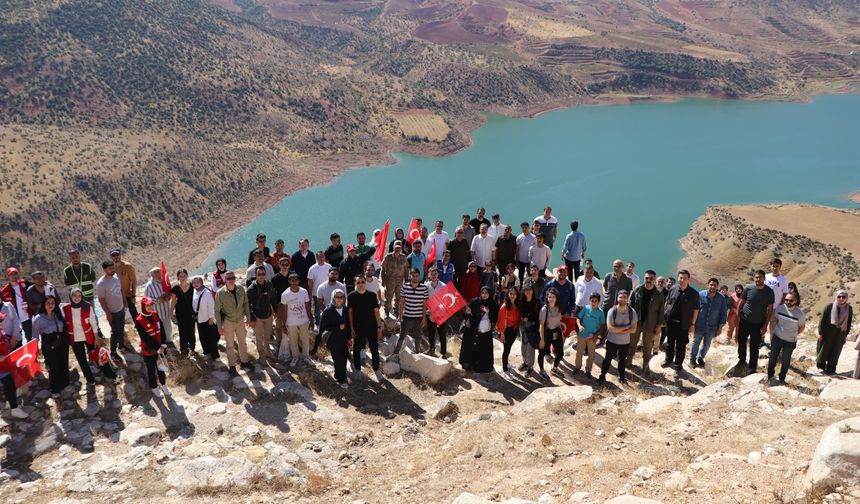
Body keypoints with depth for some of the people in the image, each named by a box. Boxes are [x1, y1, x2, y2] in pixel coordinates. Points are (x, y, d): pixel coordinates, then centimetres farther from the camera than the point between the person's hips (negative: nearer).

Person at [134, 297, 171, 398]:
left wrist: (163, 345, -14)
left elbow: (162, 330, -5)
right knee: (151, 369, 15)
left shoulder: (155, 314, -5)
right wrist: (157, 348, -21)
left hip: (160, 348, 5)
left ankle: (163, 384, 42)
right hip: (148, 350, -5)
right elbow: (145, 338, -23)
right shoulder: (139, 320, -23)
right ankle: (154, 387, 36)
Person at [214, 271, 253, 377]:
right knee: (230, 345, 9)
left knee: (242, 342, 18)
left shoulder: (241, 289, -9)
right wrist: (219, 326, -10)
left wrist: (248, 317, 5)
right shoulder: (220, 293, -17)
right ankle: (231, 366, 25)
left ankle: (244, 361, 36)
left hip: (240, 320, 3)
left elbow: (245, 303, 4)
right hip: (228, 322, -3)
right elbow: (217, 310, -10)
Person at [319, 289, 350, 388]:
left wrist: (349, 338, 13)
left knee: (344, 358, 11)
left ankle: (339, 375, 32)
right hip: (333, 341, -5)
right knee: (338, 360, -1)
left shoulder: (345, 310, 1)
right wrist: (338, 328, -20)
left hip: (344, 340, 5)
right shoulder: (328, 311, -14)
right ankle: (341, 380, 14)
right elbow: (323, 327, -15)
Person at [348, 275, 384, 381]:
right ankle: (357, 370, 27)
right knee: (357, 349, 10)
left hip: (371, 327, 0)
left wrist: (379, 326, -1)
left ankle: (377, 370, 15)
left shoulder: (372, 295, -2)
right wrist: (351, 328, -6)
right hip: (358, 327, 0)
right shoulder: (351, 296, -4)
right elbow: (350, 312, -2)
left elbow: (376, 311, 1)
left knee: (375, 349, 1)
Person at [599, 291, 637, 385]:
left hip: (625, 342, 2)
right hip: (612, 341, -2)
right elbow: (610, 328, -24)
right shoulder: (612, 311, -18)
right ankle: (602, 375, 23)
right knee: (608, 358, 10)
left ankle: (621, 376, 36)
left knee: (622, 359, 19)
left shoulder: (632, 312, -10)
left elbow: (633, 329, -12)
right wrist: (626, 327, -21)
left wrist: (619, 330, -22)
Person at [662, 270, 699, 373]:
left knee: (681, 346, 6)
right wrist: (664, 316, 7)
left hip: (684, 325, -3)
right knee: (669, 342, 19)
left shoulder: (693, 293, -9)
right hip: (670, 322, 3)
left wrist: (692, 324, -5)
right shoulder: (673, 289, -1)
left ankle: (678, 366, 20)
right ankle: (669, 359, 40)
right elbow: (667, 303, 10)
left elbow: (696, 309, -4)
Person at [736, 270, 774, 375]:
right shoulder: (748, 288, -8)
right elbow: (741, 303, 1)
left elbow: (770, 309, -3)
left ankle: (752, 368, 19)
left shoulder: (769, 291, -7)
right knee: (741, 342, 11)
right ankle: (741, 361, 33)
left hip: (758, 324, 0)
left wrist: (765, 325, -6)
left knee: (755, 347, 7)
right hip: (744, 321, 1)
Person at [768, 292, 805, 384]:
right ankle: (770, 374, 36)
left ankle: (782, 378, 32)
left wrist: (793, 334, 5)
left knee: (786, 360, 13)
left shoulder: (799, 312, -18)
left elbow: (802, 327, -3)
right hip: (777, 337, 2)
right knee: (773, 357, 15)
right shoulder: (780, 308, -11)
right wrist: (779, 328, 10)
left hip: (790, 341, -2)